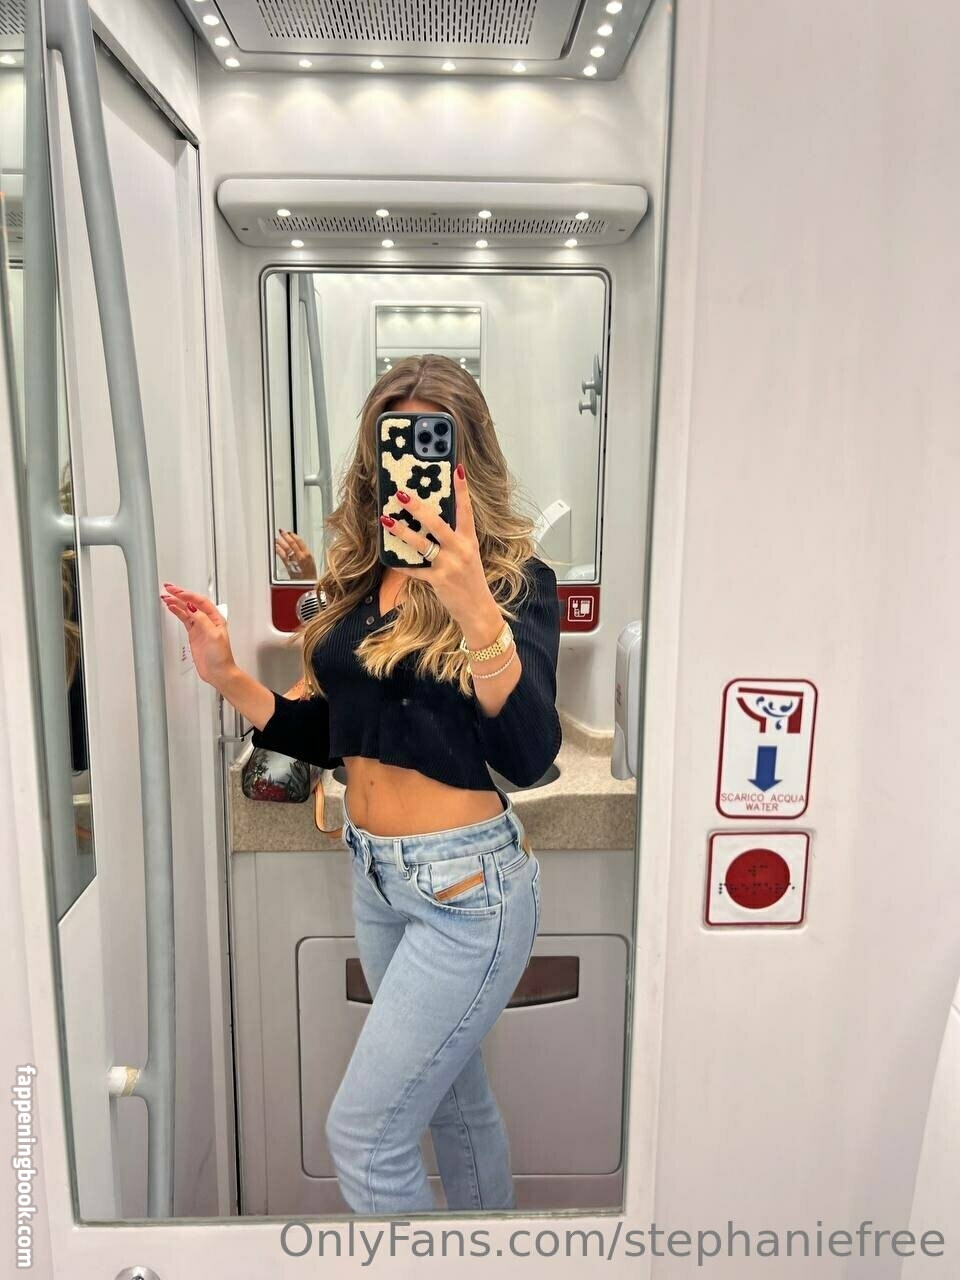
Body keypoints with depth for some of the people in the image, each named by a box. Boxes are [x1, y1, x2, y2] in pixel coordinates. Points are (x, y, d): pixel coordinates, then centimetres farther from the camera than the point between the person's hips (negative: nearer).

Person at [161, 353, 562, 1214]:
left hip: (465, 883, -6)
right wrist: (229, 678, -4)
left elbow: (528, 757, -27)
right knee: (454, 1100, 24)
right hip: (375, 874, 7)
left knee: (363, 1135, 4)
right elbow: (332, 737, 10)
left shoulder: (517, 578, -14)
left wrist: (476, 613, -41)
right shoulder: (361, 575, 4)